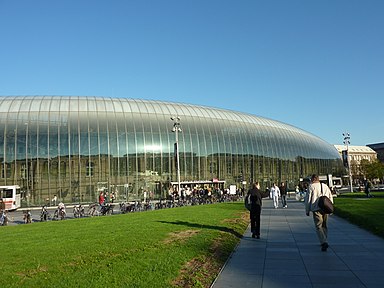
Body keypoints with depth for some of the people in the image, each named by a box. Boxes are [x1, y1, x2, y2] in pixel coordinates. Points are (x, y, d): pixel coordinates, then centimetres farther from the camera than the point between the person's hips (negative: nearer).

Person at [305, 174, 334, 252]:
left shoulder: (311, 186, -2)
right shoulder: (325, 186, 16)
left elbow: (308, 199, -2)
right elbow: (331, 197, 19)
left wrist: (307, 210, 5)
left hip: (317, 209, -5)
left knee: (318, 226, -4)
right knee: (325, 226, 18)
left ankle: (324, 242, -20)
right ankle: (324, 242, 26)